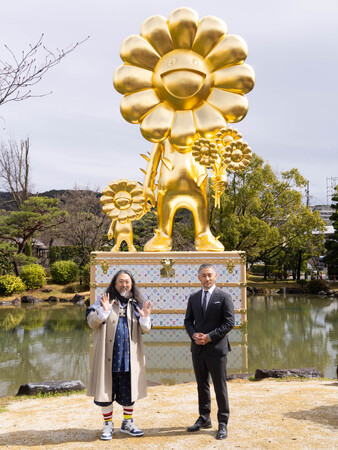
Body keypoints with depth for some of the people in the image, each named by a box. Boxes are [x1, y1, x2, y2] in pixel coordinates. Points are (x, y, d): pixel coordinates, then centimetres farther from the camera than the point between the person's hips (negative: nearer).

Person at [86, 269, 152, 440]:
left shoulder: (137, 303, 8)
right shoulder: (104, 301, 0)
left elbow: (145, 330, 9)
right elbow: (91, 322, -8)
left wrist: (145, 318, -12)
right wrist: (103, 312, -24)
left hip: (130, 356, 2)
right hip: (107, 356, -2)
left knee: (129, 392, 10)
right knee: (106, 389, 5)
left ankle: (127, 423, 29)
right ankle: (108, 425, 22)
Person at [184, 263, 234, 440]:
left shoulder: (224, 297, -5)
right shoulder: (193, 297, 10)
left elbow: (229, 323, -9)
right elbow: (188, 320, 13)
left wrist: (209, 336, -15)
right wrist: (194, 334, -7)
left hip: (216, 348, -5)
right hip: (197, 348, 5)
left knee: (220, 387, 1)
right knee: (202, 385, 15)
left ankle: (223, 424, 13)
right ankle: (204, 419, 28)